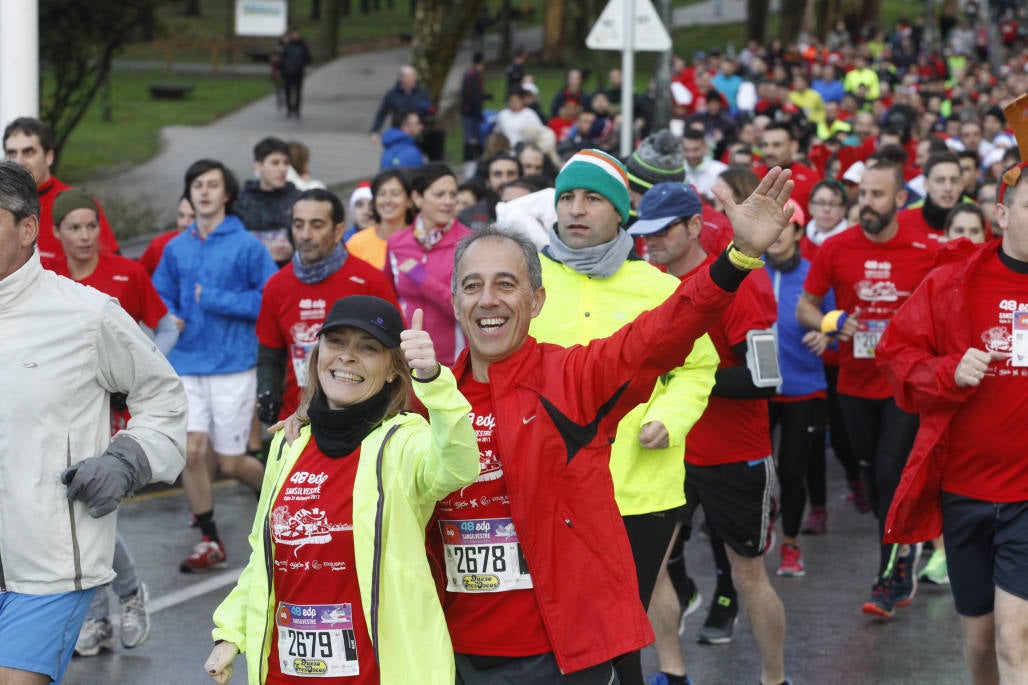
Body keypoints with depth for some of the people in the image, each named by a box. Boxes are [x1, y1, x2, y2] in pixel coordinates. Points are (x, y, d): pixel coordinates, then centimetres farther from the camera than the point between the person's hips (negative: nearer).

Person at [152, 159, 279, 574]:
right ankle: (209, 542, 8)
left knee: (231, 462, 1)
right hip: (186, 365, 4)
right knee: (191, 452, -6)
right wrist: (168, 318, -7)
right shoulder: (176, 249, 8)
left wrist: (215, 300, -14)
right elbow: (160, 296, 14)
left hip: (233, 366, -3)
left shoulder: (247, 246, -5)